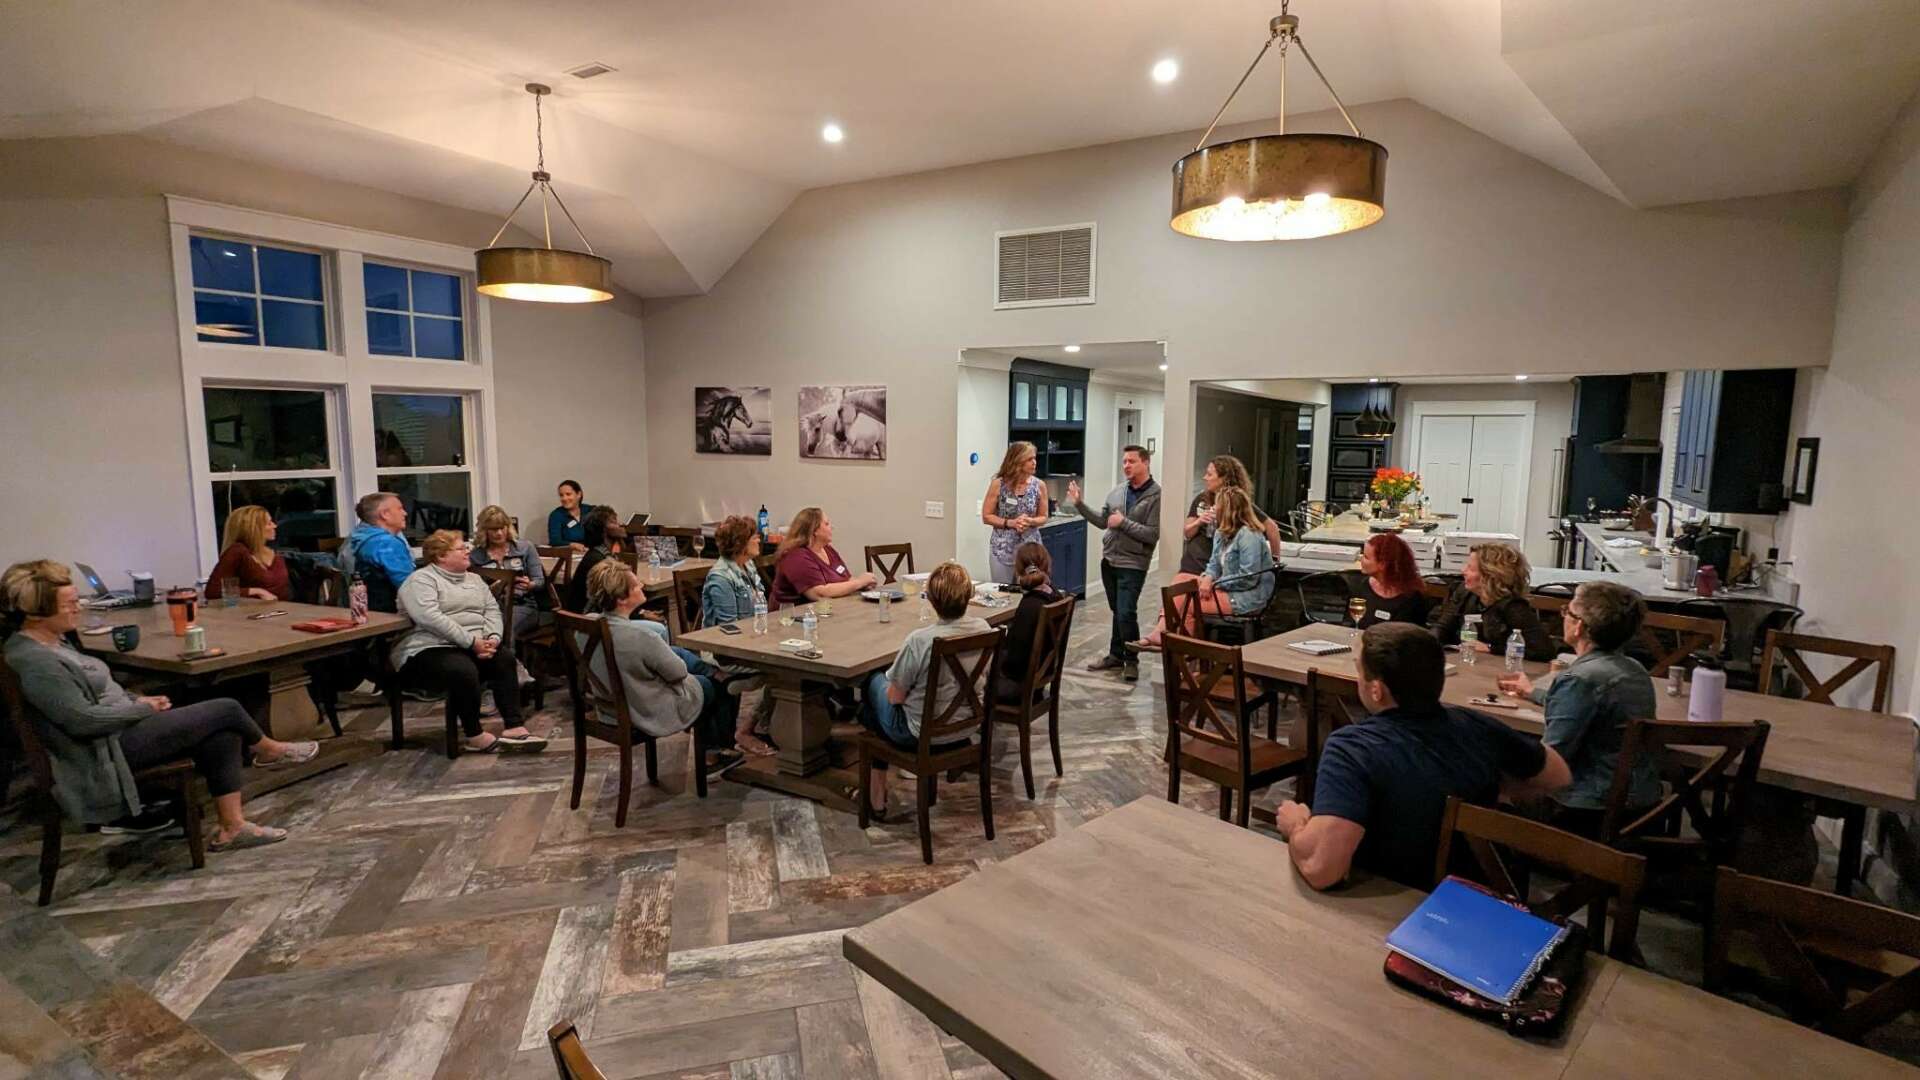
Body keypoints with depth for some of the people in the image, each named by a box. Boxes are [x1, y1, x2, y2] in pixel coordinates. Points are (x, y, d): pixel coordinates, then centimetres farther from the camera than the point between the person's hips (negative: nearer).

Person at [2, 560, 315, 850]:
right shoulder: (33, 661, -23)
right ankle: (269, 751, 22)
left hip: (122, 728, 10)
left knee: (224, 735, -3)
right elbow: (82, 719, -25)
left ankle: (231, 828, -2)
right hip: (112, 748, -10)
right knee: (226, 710, -10)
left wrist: (138, 700, 5)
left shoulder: (54, 640, 8)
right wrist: (142, 707, -13)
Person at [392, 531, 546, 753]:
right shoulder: (421, 580, -5)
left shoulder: (473, 579, 20)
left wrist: (492, 638, -10)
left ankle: (513, 726, -18)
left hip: (474, 647, 7)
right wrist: (471, 642, -23)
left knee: (504, 658, -18)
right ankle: (475, 736, -18)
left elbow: (492, 610, 11)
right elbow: (430, 618, -20)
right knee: (463, 670, -34)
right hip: (428, 650, -7)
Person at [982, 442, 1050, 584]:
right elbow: (986, 517, -3)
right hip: (1002, 547, -1)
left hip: (1030, 547, 1)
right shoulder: (998, 484, -8)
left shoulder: (1039, 486, -2)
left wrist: (1030, 521, -15)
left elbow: (1043, 517, 7)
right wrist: (1010, 523, -16)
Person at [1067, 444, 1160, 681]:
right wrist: (1079, 504, 3)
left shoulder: (1156, 496, -13)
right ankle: (1116, 655, 28)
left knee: (1126, 614, -8)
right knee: (1117, 612, 17)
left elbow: (1153, 535, -19)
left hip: (1132, 565, -6)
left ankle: (1131, 660, 10)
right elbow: (1102, 520, 11)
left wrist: (1124, 523, -19)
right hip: (1108, 560, 6)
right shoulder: (1117, 492, 7)